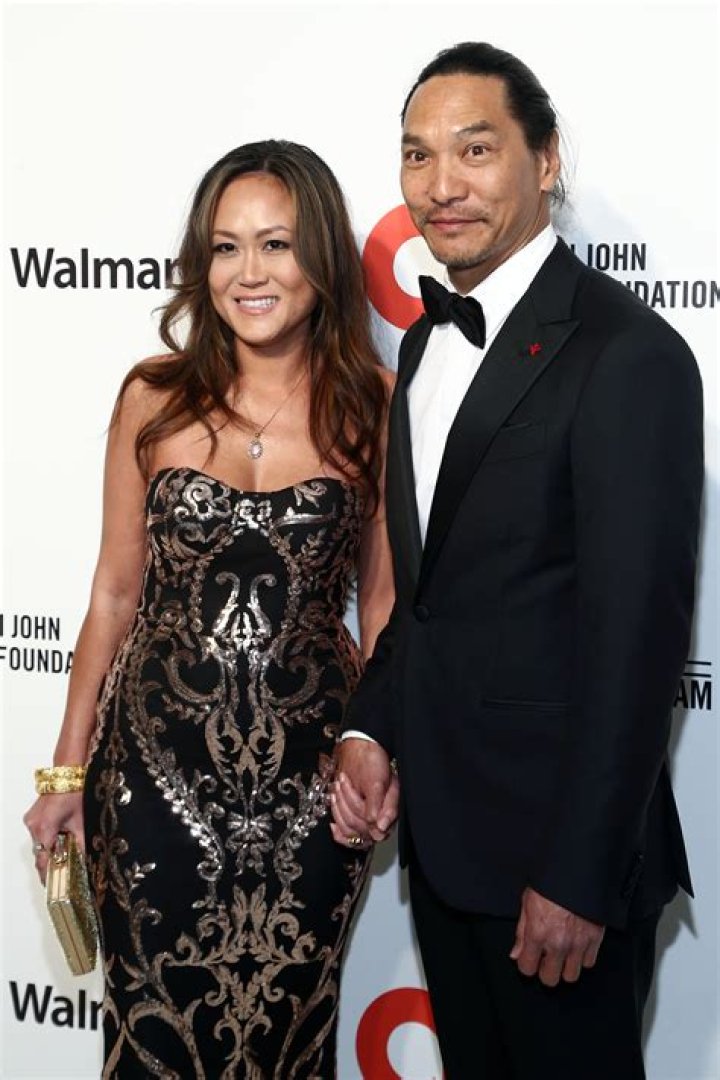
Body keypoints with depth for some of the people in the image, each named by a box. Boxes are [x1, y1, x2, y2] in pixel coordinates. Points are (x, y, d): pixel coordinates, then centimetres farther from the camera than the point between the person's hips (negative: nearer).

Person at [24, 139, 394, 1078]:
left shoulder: (373, 409, -4)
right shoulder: (154, 400, -2)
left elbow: (382, 602, 5)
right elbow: (117, 593, 4)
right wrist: (67, 770, 6)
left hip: (309, 783, 0)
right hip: (158, 770, 0)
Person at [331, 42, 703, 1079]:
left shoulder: (627, 354, -18)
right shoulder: (429, 340, 9)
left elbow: (638, 635, -20)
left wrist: (580, 877, -20)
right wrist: (370, 728, 2)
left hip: (556, 839, -8)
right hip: (437, 828, 8)